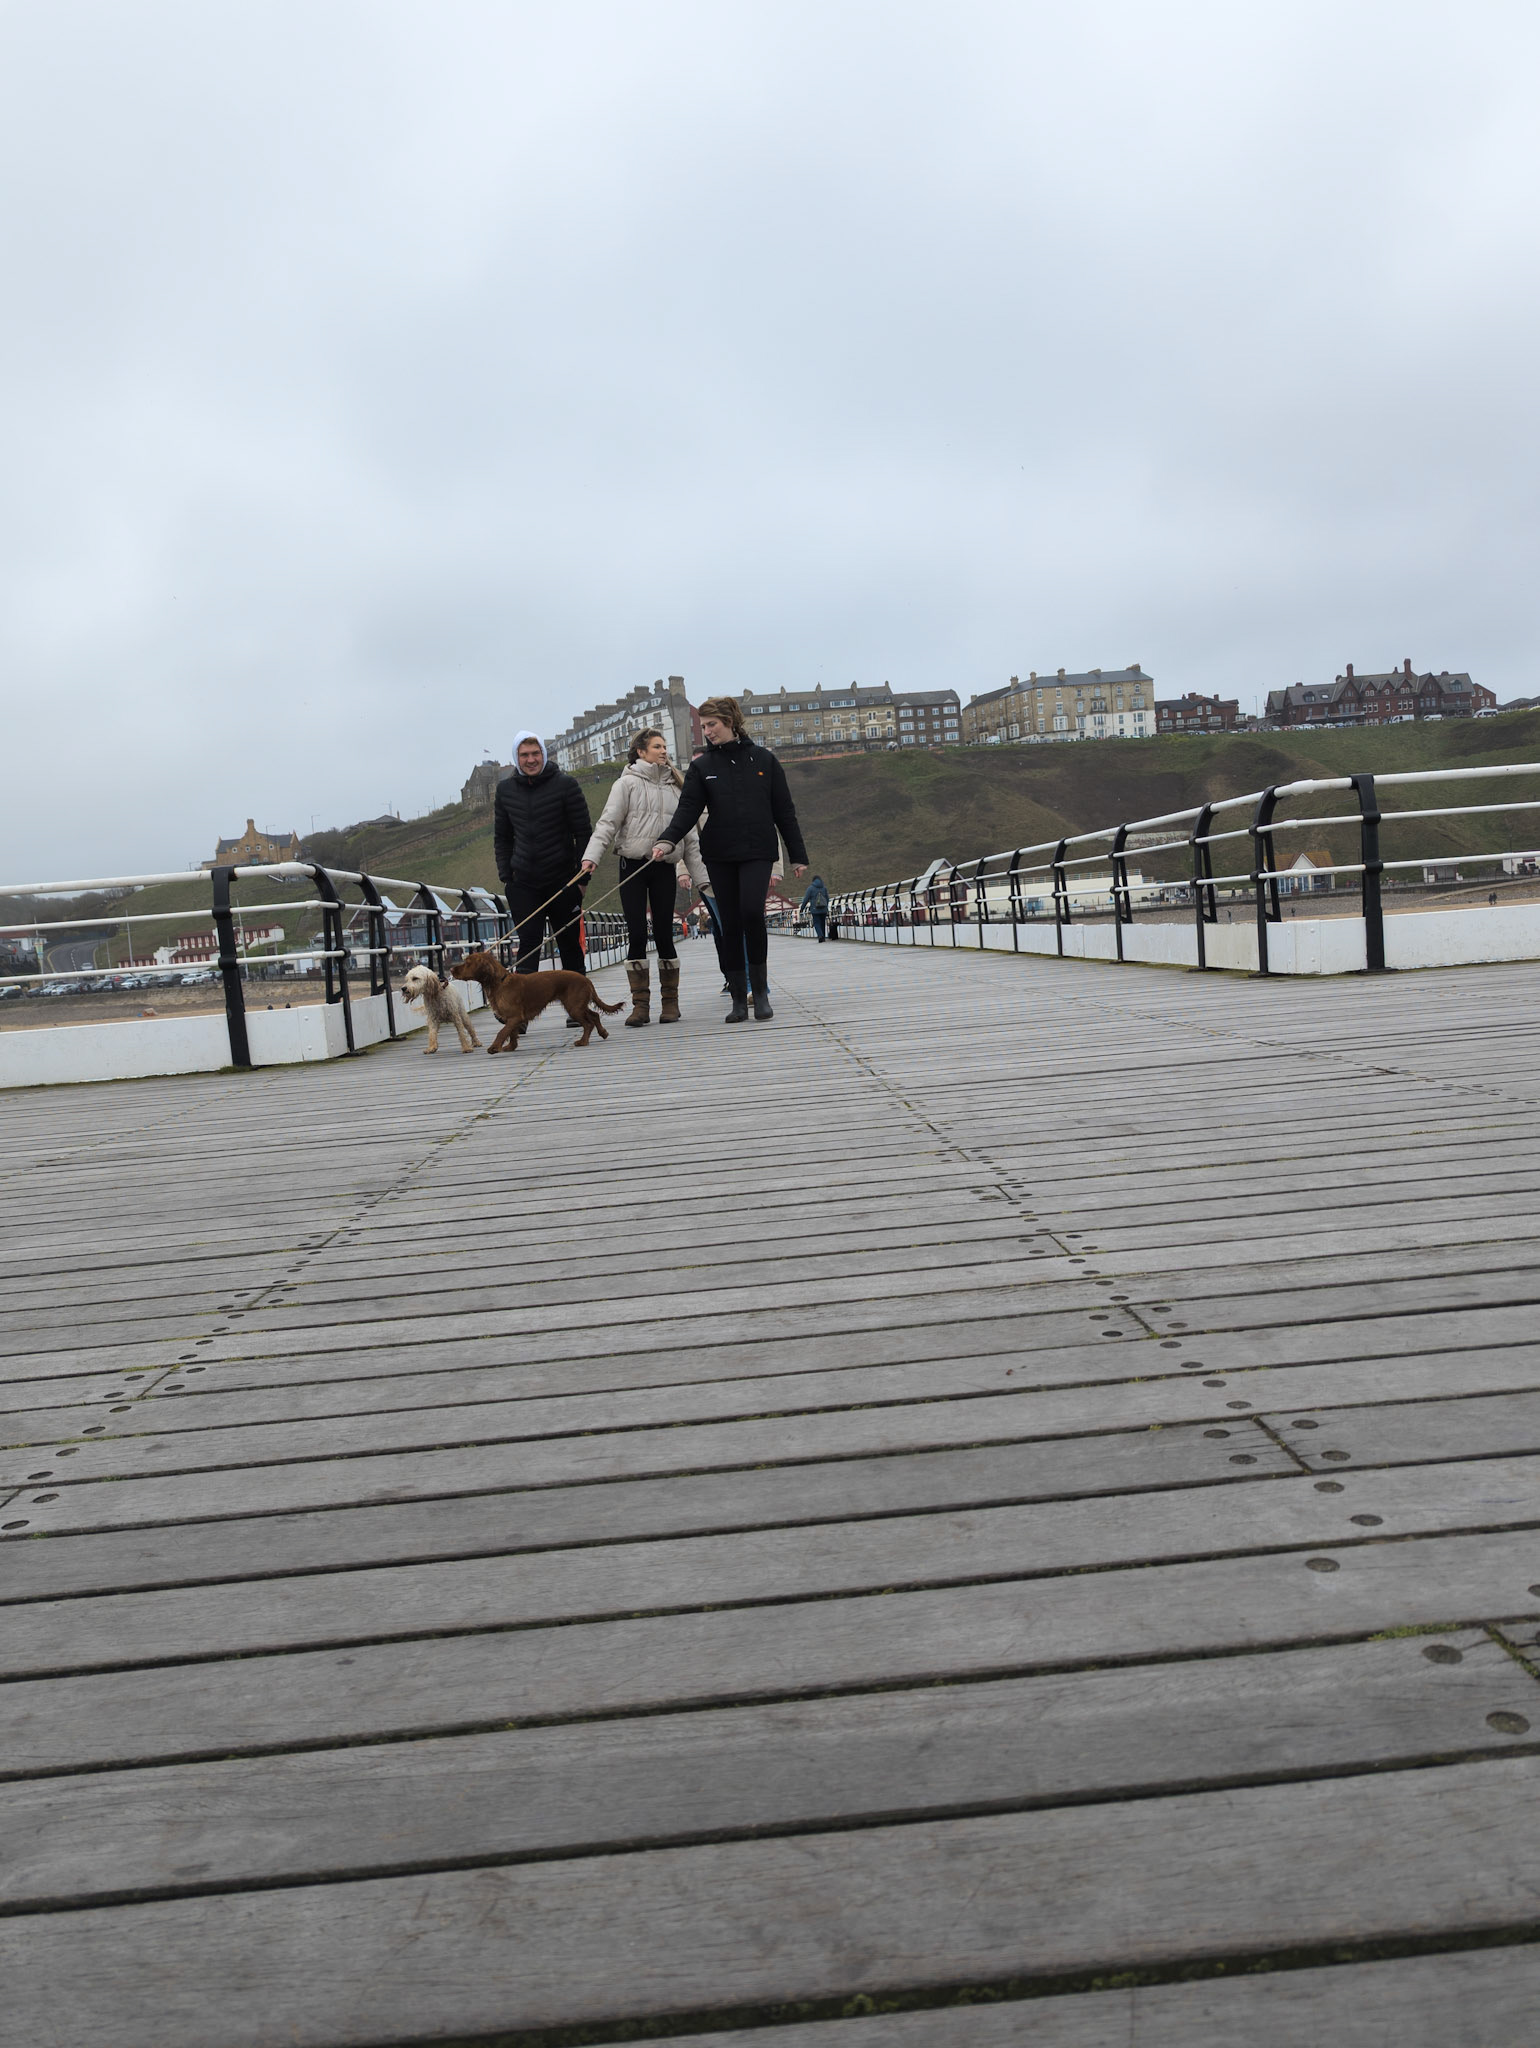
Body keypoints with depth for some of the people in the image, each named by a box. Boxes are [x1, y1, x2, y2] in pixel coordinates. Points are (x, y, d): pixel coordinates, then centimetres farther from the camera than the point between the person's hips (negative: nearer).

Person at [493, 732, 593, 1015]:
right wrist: (506, 875, 6)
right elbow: (501, 837, 16)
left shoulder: (565, 784, -3)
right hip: (523, 883, 2)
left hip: (563, 881, -2)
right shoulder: (505, 789, 7)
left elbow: (584, 833, -1)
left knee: (570, 945, 7)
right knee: (528, 944, -7)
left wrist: (582, 876, -6)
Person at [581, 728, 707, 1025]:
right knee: (636, 935, -3)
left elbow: (689, 836, 16)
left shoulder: (673, 786, 13)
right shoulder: (628, 783, 1)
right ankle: (640, 1004, 3)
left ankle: (670, 1002, 11)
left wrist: (700, 875, 12)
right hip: (633, 866, -2)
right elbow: (608, 822, -9)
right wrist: (591, 856, -23)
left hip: (664, 868, 3)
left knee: (664, 935, 1)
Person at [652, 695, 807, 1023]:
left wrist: (798, 855, 5)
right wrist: (667, 840, -24)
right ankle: (739, 999, 9)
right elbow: (687, 809, -5)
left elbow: (784, 811, 7)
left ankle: (760, 989, -5)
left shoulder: (763, 759, 5)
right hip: (719, 856, 2)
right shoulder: (702, 766, 6)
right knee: (730, 924, 2)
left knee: (752, 911, -20)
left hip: (758, 851, -2)